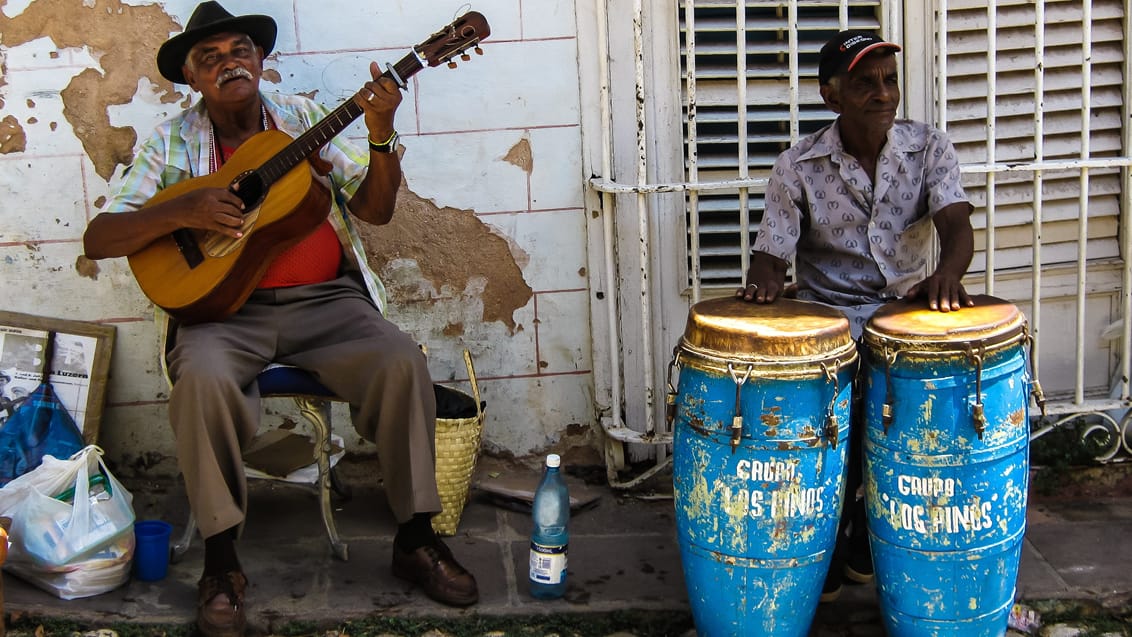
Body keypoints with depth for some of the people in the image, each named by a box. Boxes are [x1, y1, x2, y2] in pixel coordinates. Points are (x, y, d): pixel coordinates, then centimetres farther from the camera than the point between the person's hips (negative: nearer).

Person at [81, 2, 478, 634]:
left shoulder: (302, 117, 11)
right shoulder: (174, 143, 6)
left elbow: (375, 209, 7)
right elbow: (98, 238, 0)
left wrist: (382, 133, -10)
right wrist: (182, 211, -16)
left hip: (323, 299, 2)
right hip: (224, 307, -1)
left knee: (401, 360, -25)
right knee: (204, 377, -34)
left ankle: (417, 538, -8)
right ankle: (221, 559, -16)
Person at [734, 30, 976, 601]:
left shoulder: (929, 148, 1)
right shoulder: (797, 168, -3)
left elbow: (956, 222, -13)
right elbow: (772, 250, -4)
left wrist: (948, 271, -36)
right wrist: (766, 280, -30)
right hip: (825, 312, -2)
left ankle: (869, 532, -2)